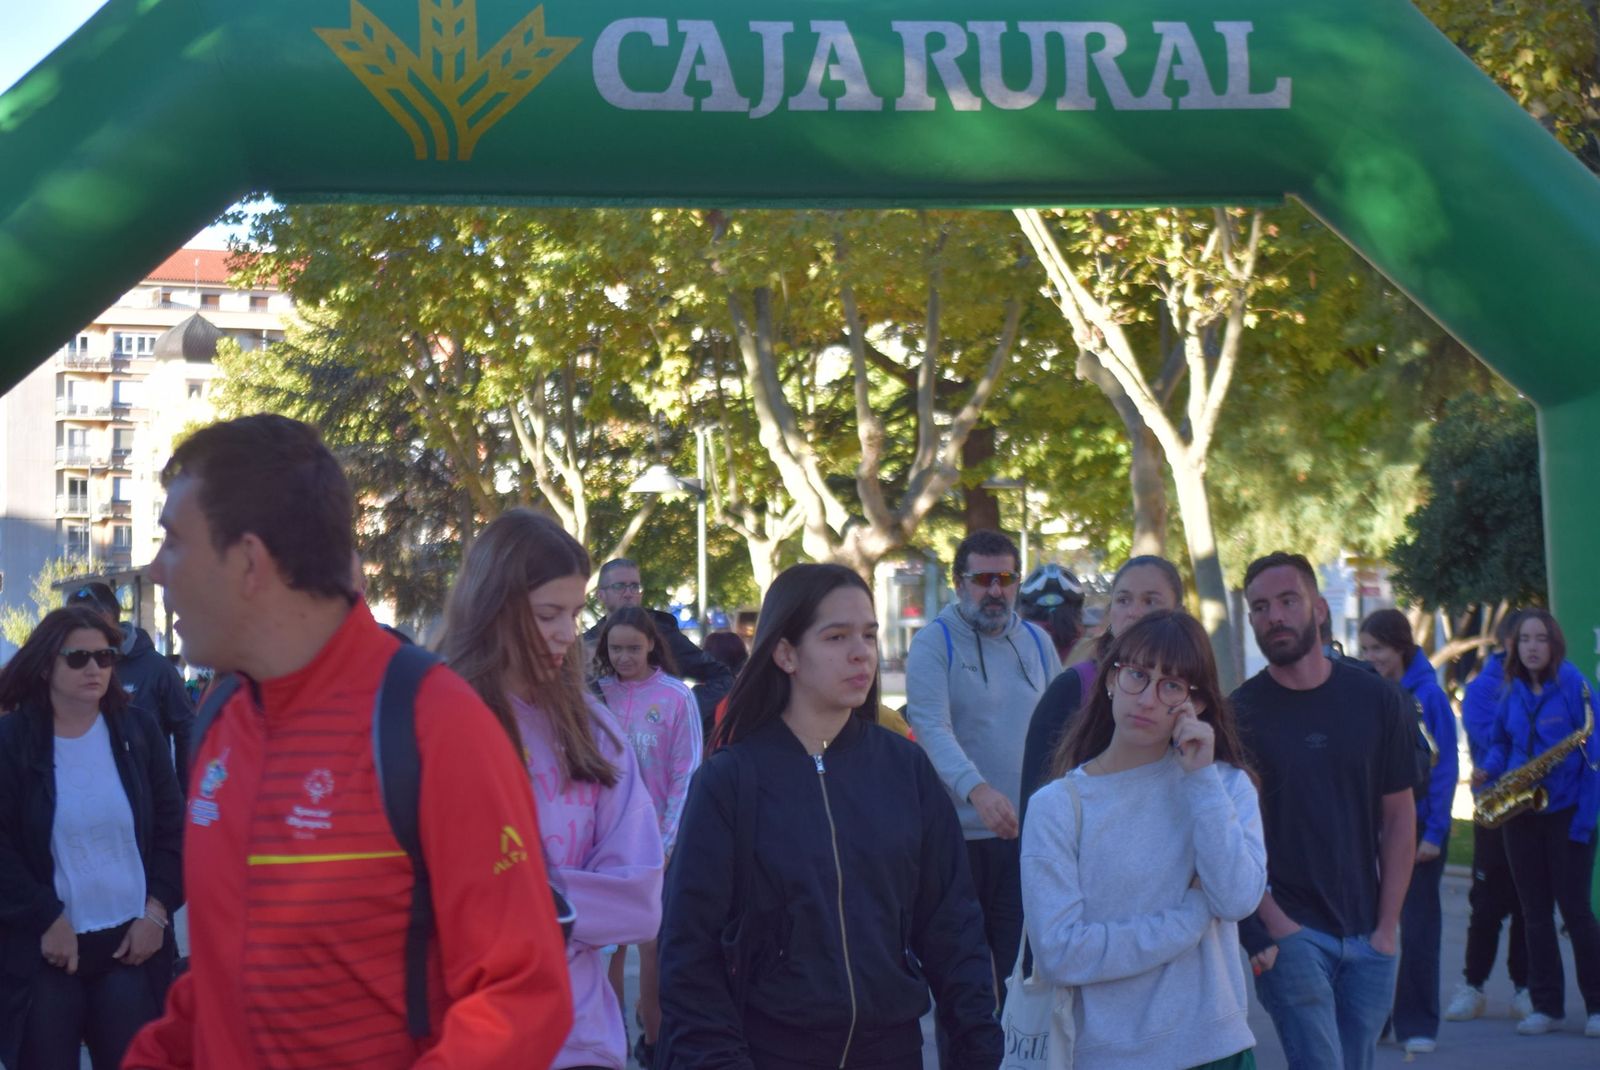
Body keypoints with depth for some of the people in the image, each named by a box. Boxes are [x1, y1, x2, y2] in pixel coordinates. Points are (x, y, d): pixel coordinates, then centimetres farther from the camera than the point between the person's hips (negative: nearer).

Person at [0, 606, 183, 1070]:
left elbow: (172, 826, 8)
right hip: (44, 948, -2)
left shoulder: (139, 729, 5)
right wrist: (46, 920, -11)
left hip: (132, 941, 2)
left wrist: (157, 910, -2)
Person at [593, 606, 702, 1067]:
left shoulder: (675, 696, -6)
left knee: (653, 946, 5)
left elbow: (686, 776, -5)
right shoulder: (599, 695, 2)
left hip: (656, 844, -2)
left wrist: (667, 844, -10)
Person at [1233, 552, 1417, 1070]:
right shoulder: (1240, 712, -2)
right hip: (1287, 927, -3)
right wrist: (1274, 925, -12)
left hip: (1367, 935, 3)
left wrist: (1387, 926, 1)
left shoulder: (1377, 700, 5)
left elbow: (1398, 815, 7)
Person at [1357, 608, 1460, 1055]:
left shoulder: (1427, 695, -8)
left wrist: (1435, 831, -13)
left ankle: (1418, 1025, 10)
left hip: (1418, 826, -4)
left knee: (1417, 925, 3)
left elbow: (1445, 767, -9)